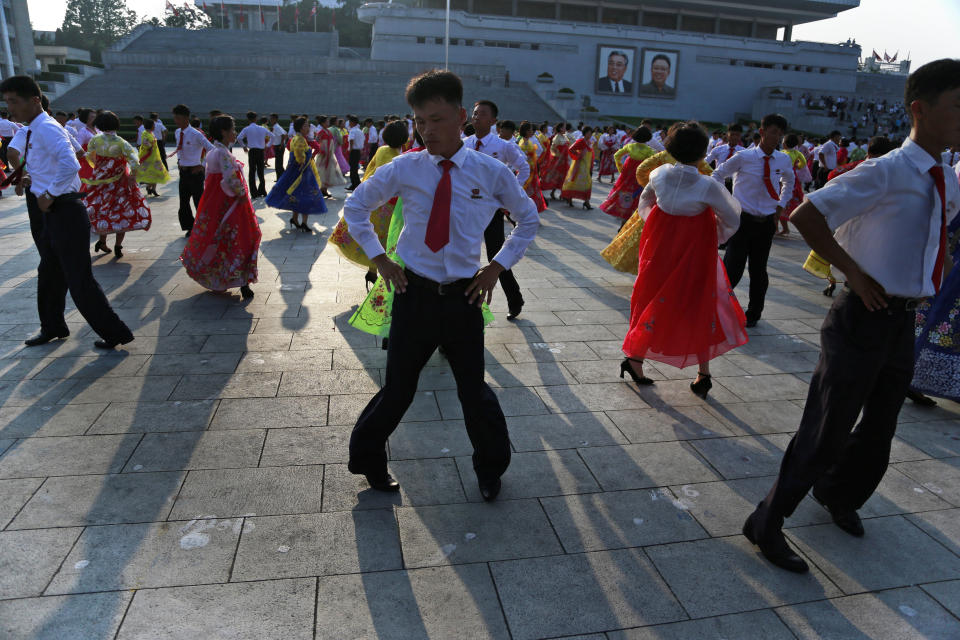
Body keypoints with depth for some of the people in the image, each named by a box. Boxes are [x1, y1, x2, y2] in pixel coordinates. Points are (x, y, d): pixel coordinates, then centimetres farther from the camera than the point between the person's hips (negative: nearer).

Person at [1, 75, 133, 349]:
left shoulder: (46, 128, -17)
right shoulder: (31, 130, 13)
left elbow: (70, 165, -33)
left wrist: (49, 195, -24)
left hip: (64, 212, -10)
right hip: (51, 213, 10)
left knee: (79, 280, -6)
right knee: (49, 274, 21)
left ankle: (115, 333, 5)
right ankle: (53, 328, 38)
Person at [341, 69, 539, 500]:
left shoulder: (491, 173, -5)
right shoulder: (405, 169, -4)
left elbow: (528, 219, 12)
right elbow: (355, 206, 12)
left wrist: (498, 265, 2)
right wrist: (378, 257, 3)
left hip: (463, 297, 0)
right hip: (414, 294, 0)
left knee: (474, 390, 9)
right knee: (398, 388, 10)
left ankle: (491, 468, 38)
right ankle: (368, 459, 39)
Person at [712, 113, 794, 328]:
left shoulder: (784, 160, 3)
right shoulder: (744, 157, -9)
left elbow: (788, 183, 23)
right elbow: (718, 175, 4)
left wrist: (779, 208, 12)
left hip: (766, 222, 4)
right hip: (742, 219, -3)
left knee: (759, 270, 10)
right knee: (732, 269, -9)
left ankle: (753, 314, 25)